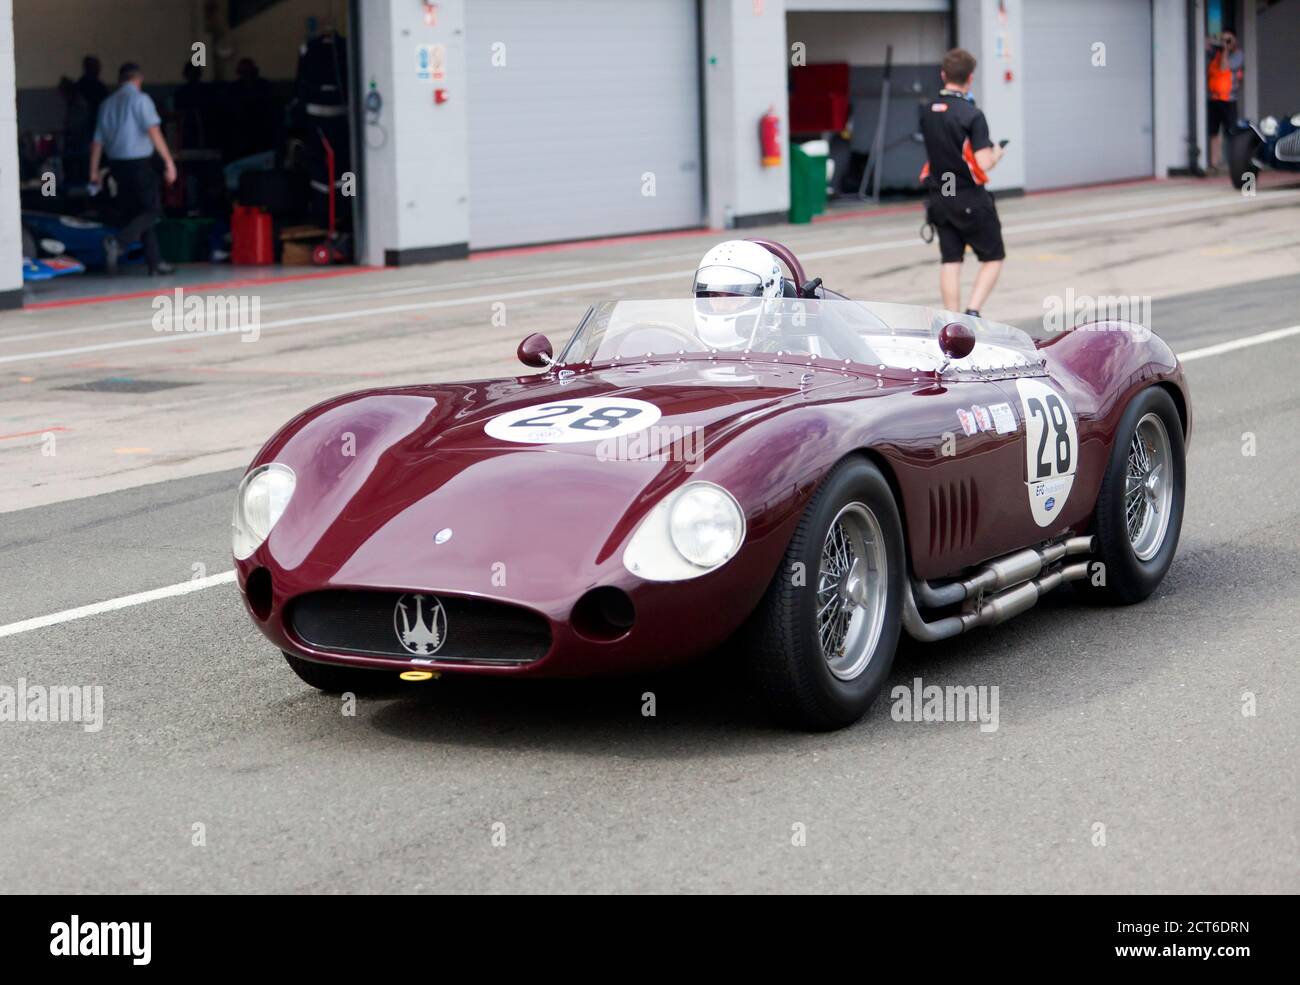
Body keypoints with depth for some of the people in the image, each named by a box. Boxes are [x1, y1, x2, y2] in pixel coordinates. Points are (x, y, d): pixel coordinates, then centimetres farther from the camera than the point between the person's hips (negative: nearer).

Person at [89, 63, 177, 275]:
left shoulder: (108, 104, 12)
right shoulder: (140, 99, -7)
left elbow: (98, 140, 12)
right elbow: (153, 130, -18)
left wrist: (94, 170, 17)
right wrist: (168, 161, -21)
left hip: (118, 164, 7)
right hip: (140, 162, -7)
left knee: (137, 212, 11)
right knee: (152, 211, -2)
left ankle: (155, 261, 8)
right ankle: (117, 242, -22)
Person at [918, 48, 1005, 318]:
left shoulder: (927, 113, 2)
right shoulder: (971, 115, -17)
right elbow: (984, 164, -20)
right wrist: (995, 154, 1)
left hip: (940, 199, 5)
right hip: (971, 200, -5)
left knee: (950, 261, 9)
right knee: (993, 258, 8)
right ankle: (973, 312, -8)